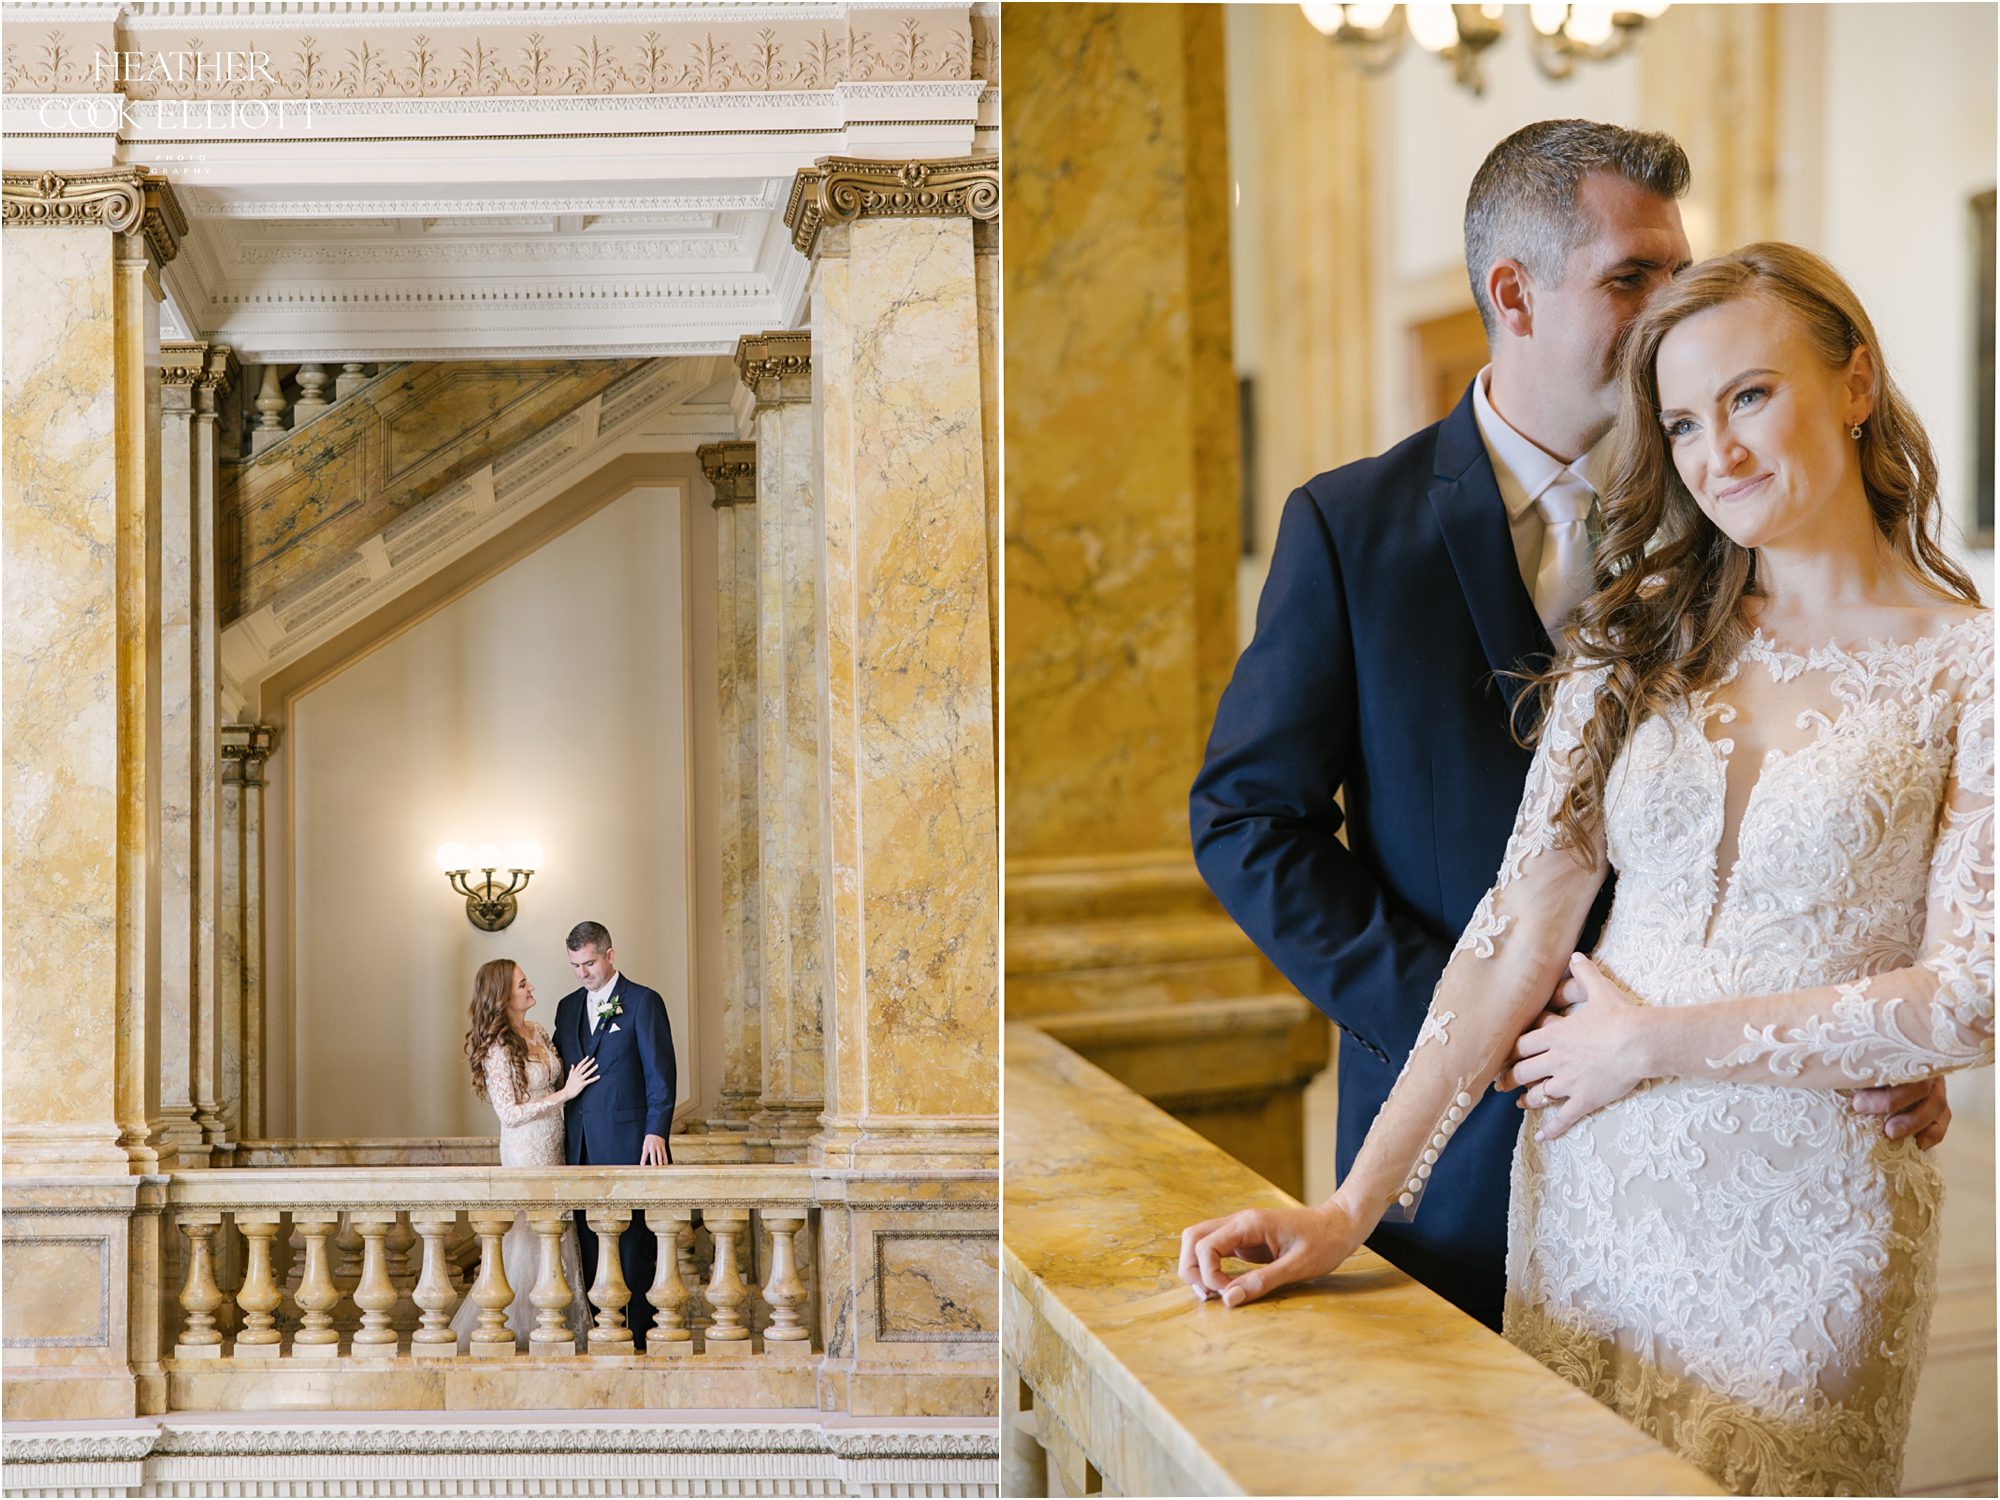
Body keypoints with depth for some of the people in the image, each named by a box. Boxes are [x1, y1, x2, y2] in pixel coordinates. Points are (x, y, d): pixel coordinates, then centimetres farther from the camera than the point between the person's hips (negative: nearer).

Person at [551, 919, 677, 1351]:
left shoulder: (643, 1001, -2)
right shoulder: (568, 1006, 16)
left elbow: (660, 1072, -7)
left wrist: (656, 1132, -15)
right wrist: (561, 1134, 9)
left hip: (627, 1141, -5)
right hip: (580, 1145, 6)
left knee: (632, 1240, -2)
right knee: (588, 1238, 5)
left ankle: (638, 1334, 2)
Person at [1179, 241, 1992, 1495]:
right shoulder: (1638, 641, 5)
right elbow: (1526, 924, -1)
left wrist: (1660, 1038, -11)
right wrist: (1354, 1205, -8)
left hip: (1810, 1224, -3)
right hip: (1589, 1192, 3)